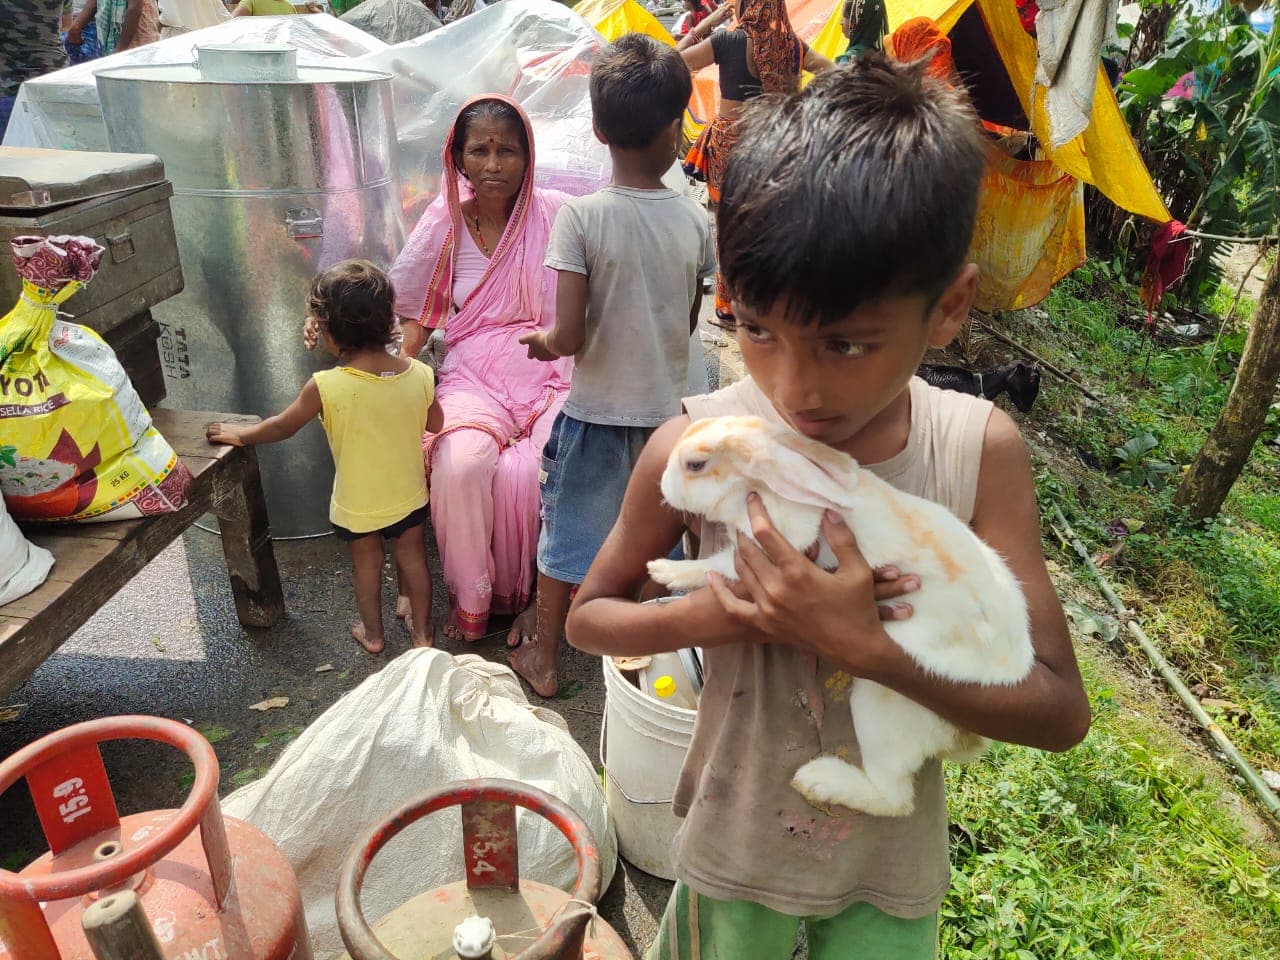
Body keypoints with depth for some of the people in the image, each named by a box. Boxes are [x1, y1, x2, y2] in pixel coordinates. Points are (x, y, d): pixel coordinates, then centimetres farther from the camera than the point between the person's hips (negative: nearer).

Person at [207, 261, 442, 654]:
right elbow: (436, 424, -1)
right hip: (410, 497, 2)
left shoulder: (324, 387, -26)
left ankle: (372, 633, 42)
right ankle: (422, 630, 39)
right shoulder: (420, 374, -19)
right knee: (413, 559, 22)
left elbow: (281, 427, -9)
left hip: (356, 507, -2)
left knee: (366, 565, 22)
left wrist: (239, 434, 9)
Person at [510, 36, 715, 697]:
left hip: (596, 413, -3)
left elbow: (569, 337, -20)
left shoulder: (581, 216, -18)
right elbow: (688, 323, 4)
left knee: (566, 536, 15)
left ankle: (543, 659, 32)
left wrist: (539, 341, 1)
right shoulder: (696, 221, -7)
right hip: (666, 408, 3)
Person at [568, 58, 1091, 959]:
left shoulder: (981, 451, -20)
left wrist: (866, 646, -33)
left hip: (895, 865, 1)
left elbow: (1061, 710, -18)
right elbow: (589, 615, -7)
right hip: (737, 853, 0)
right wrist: (710, 614, -27)